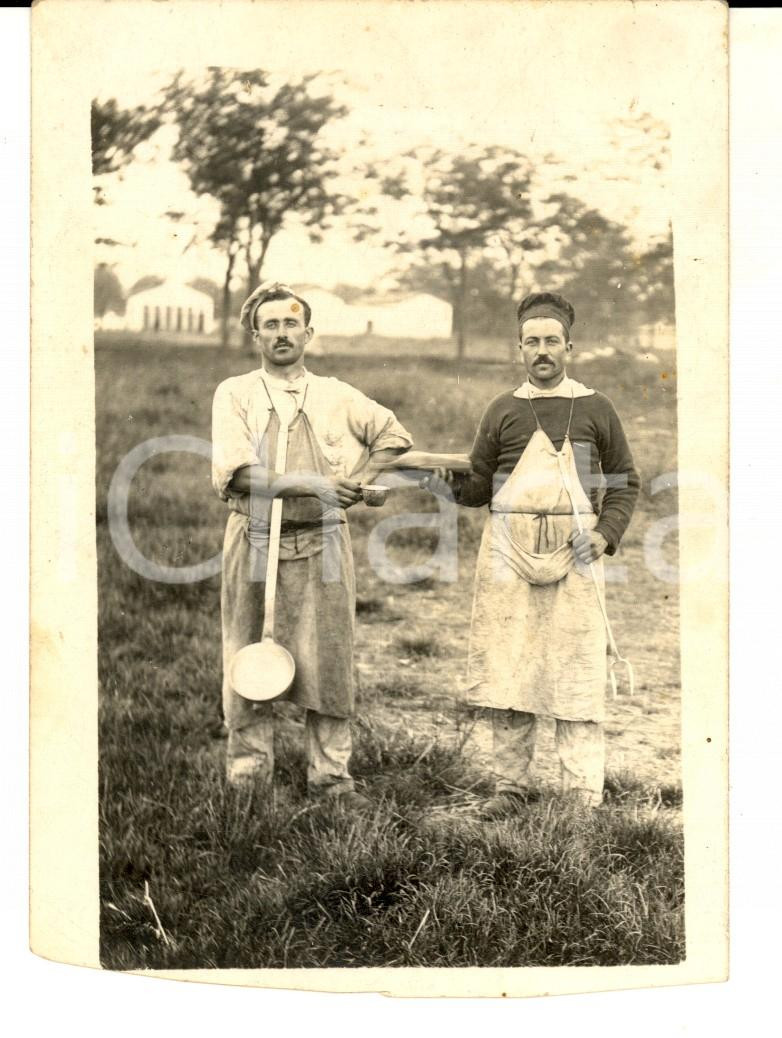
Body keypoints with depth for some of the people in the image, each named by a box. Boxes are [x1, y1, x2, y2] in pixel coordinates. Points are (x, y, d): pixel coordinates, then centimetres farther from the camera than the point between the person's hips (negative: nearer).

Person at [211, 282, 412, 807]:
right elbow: (237, 473, -10)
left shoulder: (336, 396, 9)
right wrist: (313, 485, -16)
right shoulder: (235, 394, 2)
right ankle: (248, 776, 15)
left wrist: (356, 484, 0)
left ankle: (331, 774, 14)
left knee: (329, 661, 3)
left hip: (322, 545, 2)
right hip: (255, 543, -1)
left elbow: (395, 436, 15)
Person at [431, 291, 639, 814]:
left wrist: (605, 533, -3)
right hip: (510, 553, 1)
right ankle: (510, 783, 15)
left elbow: (625, 481, 11)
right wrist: (457, 482, -9)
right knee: (506, 669, 3)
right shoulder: (503, 410, 10)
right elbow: (481, 484, 13)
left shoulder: (595, 409, 8)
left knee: (579, 672, -2)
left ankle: (585, 795, 3)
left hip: (574, 554, -1)